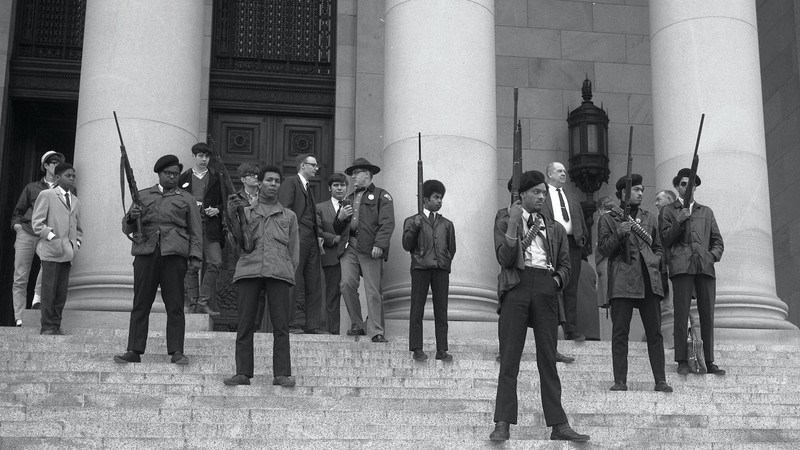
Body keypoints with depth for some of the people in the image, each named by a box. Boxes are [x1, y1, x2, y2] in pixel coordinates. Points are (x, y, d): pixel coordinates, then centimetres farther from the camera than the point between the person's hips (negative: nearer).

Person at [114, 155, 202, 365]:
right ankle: (134, 351, 1)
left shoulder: (186, 199, 17)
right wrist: (132, 217, -4)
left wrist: (195, 256, -2)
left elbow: (195, 231, 11)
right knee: (141, 304, -1)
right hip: (145, 252, 1)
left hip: (174, 253, -1)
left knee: (175, 306, -3)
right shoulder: (143, 196, 20)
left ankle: (176, 352, -1)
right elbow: (126, 228, 19)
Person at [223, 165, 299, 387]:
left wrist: (290, 271, 7)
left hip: (279, 273, 0)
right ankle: (243, 373, 0)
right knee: (245, 325, -3)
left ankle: (282, 374, -5)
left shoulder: (289, 216, 23)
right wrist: (232, 215, -6)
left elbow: (294, 250, 21)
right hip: (249, 269, 0)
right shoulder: (245, 211, 21)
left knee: (281, 326, -6)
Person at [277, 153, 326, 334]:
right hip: (298, 237, -9)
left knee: (314, 284, 5)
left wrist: (318, 236, 14)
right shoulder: (290, 182, 0)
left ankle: (312, 326, 7)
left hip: (311, 239, 9)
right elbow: (284, 209, -10)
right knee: (294, 281, -9)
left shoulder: (308, 188, 27)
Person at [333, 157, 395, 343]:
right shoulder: (350, 198, 27)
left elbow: (387, 223, -6)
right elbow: (337, 230, 30)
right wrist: (340, 218, 7)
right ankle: (357, 325, 4)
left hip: (370, 248, -5)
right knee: (347, 284, -10)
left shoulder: (381, 195, 8)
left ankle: (376, 332, -4)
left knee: (374, 291, -7)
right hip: (350, 246, 5)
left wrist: (379, 245, -19)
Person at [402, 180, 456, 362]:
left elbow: (452, 248, 21)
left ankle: (442, 350, 4)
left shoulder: (446, 224, 18)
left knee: (441, 310, 1)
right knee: (417, 309, -2)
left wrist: (445, 261, 10)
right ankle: (417, 349, 3)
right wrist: (414, 228, -9)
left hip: (441, 269, 2)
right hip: (420, 267, -2)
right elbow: (407, 246, 2)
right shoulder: (412, 221, 9)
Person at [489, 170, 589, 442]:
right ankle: (503, 424, -3)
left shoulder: (555, 229, 19)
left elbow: (565, 265, 20)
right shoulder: (505, 220, 9)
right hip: (516, 286, -3)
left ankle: (558, 425, 4)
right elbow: (505, 259, -4)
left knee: (548, 358, 4)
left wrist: (556, 280, 0)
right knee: (509, 357, -4)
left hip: (545, 290, 3)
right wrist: (512, 224, -12)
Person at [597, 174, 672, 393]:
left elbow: (658, 248, 26)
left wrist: (655, 261, 6)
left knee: (654, 332, 1)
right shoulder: (608, 219, 10)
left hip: (649, 280, 3)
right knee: (620, 332, -4)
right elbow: (604, 249, 3)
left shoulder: (650, 219, 22)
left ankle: (660, 380, 4)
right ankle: (620, 381, 0)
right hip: (622, 281, -3)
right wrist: (618, 234, -12)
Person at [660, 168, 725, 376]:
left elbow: (718, 241, 22)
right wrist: (679, 222, -6)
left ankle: (709, 362, 2)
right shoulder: (668, 211, 17)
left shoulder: (706, 212, 25)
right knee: (681, 315, -9)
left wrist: (714, 255, 3)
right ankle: (682, 362, -7)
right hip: (681, 266, -3)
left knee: (707, 315, -2)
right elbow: (665, 240, 8)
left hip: (705, 266, 3)